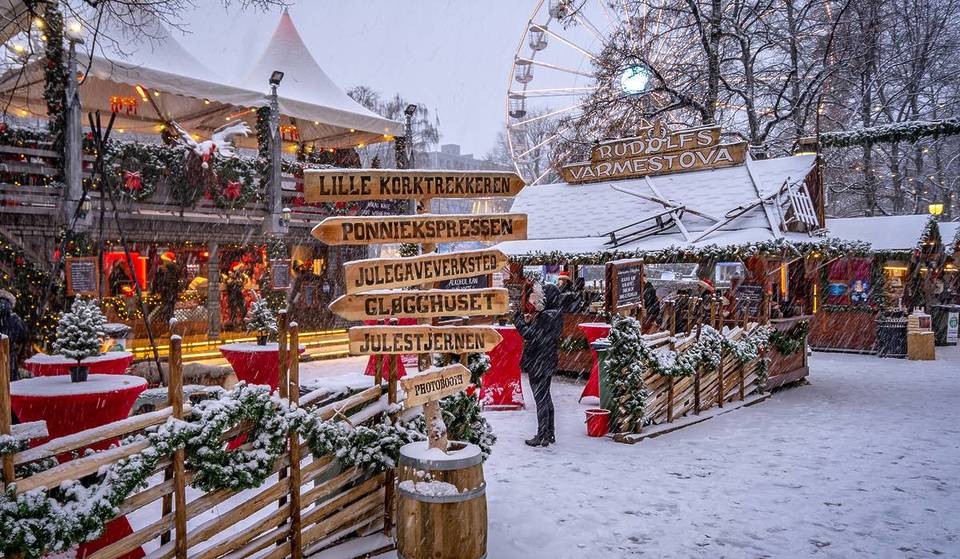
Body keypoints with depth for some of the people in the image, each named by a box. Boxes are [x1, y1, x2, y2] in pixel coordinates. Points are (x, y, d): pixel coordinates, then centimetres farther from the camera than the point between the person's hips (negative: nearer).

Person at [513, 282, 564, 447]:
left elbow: (529, 334, -22)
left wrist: (518, 318, -13)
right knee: (545, 398, 18)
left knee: (541, 399, -1)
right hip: (547, 363, 10)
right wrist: (529, 321, -2)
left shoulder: (546, 316, -22)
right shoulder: (555, 314, 8)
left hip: (538, 364, -10)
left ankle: (542, 437, 8)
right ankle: (549, 434, 27)